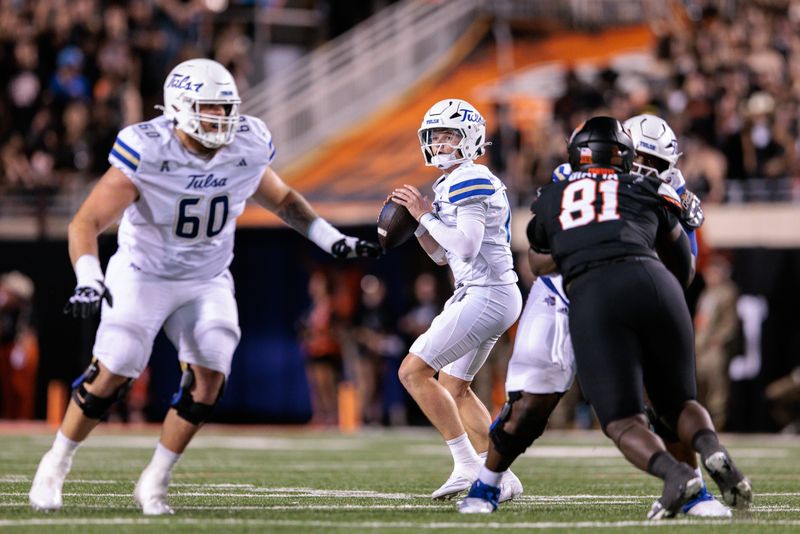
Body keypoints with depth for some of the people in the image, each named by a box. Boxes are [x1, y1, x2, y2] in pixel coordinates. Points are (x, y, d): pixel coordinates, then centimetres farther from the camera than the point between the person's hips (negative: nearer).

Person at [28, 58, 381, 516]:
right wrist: (89, 280, -41)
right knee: (113, 373, -14)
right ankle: (55, 466, 9)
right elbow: (86, 224, -25)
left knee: (209, 375, -14)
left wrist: (333, 240, 2)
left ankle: (154, 483, 1)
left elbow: (283, 199, 11)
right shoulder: (147, 152, -24)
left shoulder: (248, 149, -10)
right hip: (142, 276, -4)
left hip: (207, 283, 4)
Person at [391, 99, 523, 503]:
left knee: (414, 371, -10)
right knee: (454, 387, 19)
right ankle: (501, 477, 17)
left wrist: (425, 215, -15)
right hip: (487, 296, 11)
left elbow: (466, 246, -24)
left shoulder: (470, 181, -14)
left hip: (486, 295, -11)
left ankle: (468, 466, -9)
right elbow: (441, 255, 22)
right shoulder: (450, 185, 17)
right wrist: (415, 218, 9)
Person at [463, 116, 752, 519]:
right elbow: (684, 268, 33)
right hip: (653, 283, 1)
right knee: (677, 403, 19)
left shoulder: (551, 200, 25)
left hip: (592, 297, -1)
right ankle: (713, 452, -13)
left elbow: (541, 263, 43)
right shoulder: (647, 190, 23)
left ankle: (675, 474, -31)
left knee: (623, 422, -1)